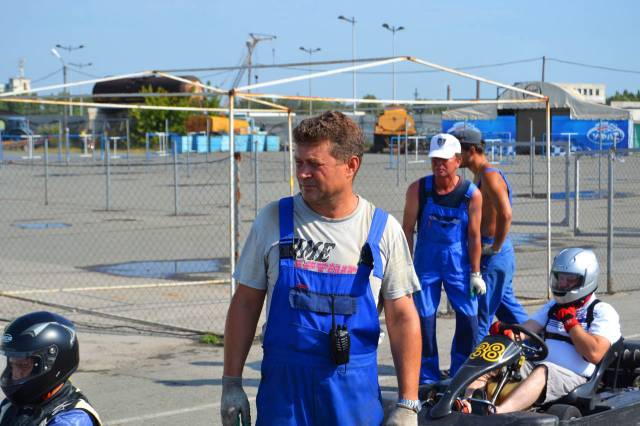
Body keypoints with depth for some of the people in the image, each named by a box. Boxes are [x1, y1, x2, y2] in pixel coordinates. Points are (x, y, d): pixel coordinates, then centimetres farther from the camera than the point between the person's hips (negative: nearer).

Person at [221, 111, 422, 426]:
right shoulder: (273, 220, 0)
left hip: (356, 388, 0)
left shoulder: (383, 229, -1)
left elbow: (402, 318, 1)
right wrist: (231, 383, 1)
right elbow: (245, 304, 4)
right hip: (283, 386, 0)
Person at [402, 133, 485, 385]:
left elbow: (474, 235, -4)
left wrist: (475, 273, -3)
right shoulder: (418, 189, -8)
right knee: (424, 318, 3)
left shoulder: (471, 194, -8)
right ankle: (427, 378, 14)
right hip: (426, 261, 0)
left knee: (468, 317, 0)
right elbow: (407, 229, -2)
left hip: (459, 262, 0)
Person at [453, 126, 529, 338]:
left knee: (481, 311, -5)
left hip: (493, 257, -10)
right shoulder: (482, 176, 15)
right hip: (492, 253, 10)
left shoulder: (489, 175, -17)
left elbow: (505, 214, -28)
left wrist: (495, 248, -20)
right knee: (506, 306, 17)